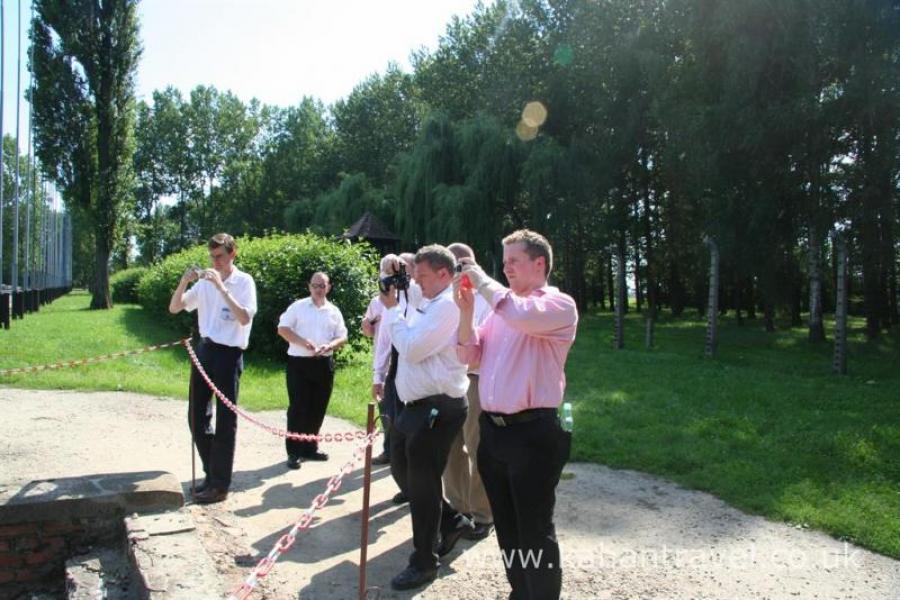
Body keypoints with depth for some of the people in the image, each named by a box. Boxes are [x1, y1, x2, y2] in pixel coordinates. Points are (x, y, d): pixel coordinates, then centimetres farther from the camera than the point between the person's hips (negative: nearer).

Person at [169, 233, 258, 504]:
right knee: (197, 416, 11)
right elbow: (174, 309, 9)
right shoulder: (204, 283, 9)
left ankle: (220, 484, 10)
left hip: (229, 353, -6)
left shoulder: (244, 281, -7)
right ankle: (212, 473, 28)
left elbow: (245, 318, -21)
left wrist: (221, 287, -24)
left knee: (225, 420, 1)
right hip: (204, 350, 6)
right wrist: (184, 281, -8)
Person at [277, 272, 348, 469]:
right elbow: (282, 329, -4)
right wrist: (302, 342, -18)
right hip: (299, 363, -4)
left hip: (324, 364, 4)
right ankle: (293, 452, 4)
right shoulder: (298, 306, 1)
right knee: (298, 408, -3)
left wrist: (329, 346, -13)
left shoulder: (334, 311, 10)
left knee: (317, 409, 9)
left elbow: (342, 337, 9)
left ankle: (310, 448, 22)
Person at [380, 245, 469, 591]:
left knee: (421, 484, 1)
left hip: (437, 408, -10)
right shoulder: (431, 306, 16)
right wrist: (394, 310, 9)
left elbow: (411, 348, -21)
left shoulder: (448, 305, -17)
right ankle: (446, 521, 40)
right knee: (402, 469, 22)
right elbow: (410, 342, 18)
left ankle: (424, 562, 19)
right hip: (417, 405, 10)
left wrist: (392, 310, -9)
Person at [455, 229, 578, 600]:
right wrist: (466, 309, -1)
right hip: (492, 429, 7)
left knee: (534, 530, 3)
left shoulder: (559, 305, -8)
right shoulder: (500, 305, 13)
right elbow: (471, 357, 13)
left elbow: (523, 315, -30)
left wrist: (481, 281, -16)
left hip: (532, 433, -7)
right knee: (506, 526, 19)